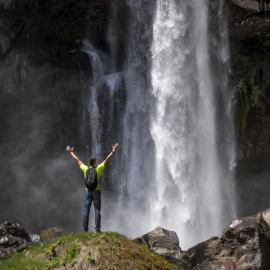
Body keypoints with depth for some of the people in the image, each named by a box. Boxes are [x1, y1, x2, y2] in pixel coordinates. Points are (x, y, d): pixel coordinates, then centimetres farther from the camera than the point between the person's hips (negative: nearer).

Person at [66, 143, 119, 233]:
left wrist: (71, 152, 24)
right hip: (96, 192, -2)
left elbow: (78, 161, 12)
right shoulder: (98, 169, -7)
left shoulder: (85, 169, 0)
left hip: (88, 192, 2)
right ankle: (97, 229, -4)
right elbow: (107, 160, -5)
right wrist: (113, 151, -1)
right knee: (97, 211, 0)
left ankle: (85, 229, 1)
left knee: (86, 211, 3)